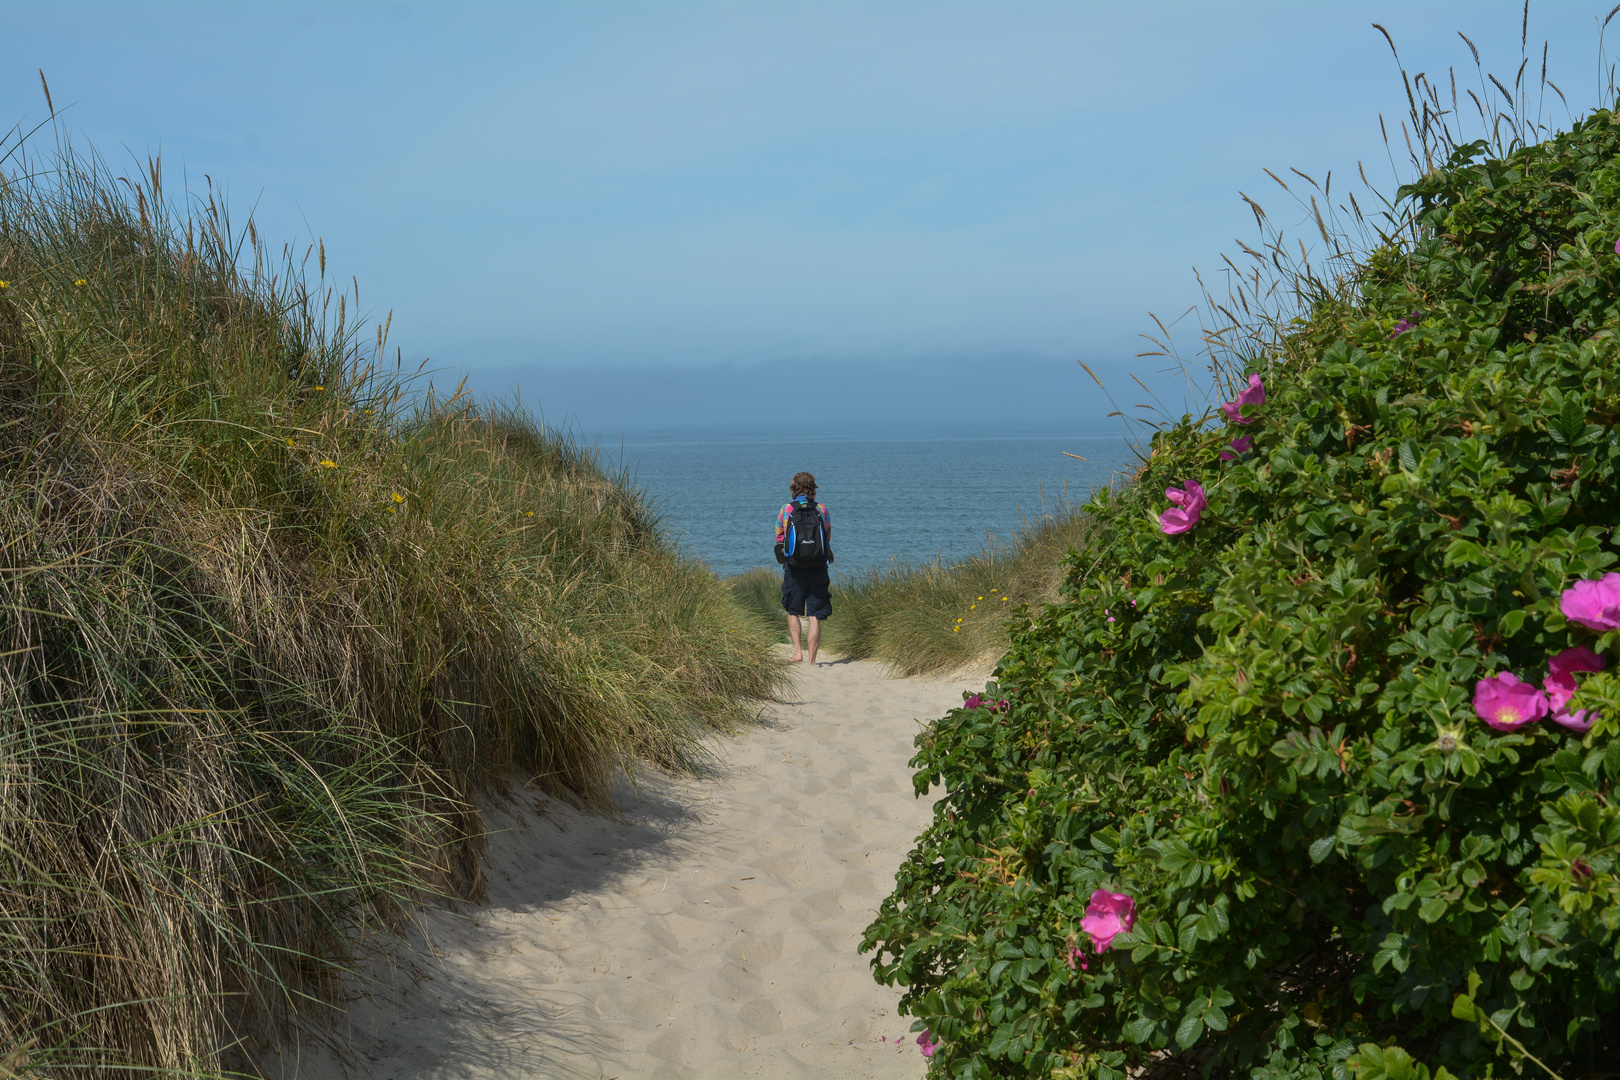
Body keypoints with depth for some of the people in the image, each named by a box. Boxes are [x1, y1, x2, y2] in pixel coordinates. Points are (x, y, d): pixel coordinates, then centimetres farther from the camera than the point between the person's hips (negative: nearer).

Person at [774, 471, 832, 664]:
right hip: (818, 567, 0)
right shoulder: (822, 510, 1)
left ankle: (797, 651, 2)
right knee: (814, 616, 2)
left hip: (793, 567, 0)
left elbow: (779, 539, 10)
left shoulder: (785, 511, -1)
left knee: (793, 612, 16)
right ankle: (812, 659, 0)